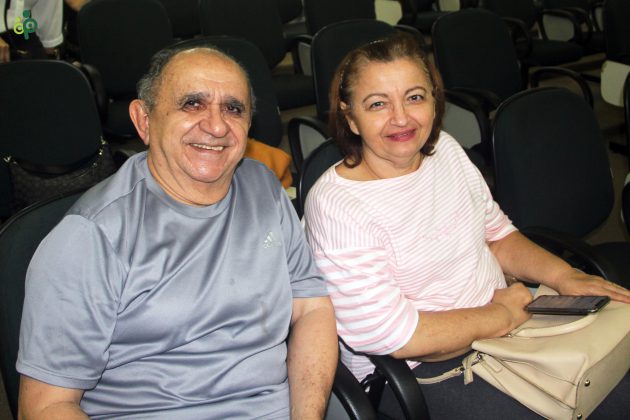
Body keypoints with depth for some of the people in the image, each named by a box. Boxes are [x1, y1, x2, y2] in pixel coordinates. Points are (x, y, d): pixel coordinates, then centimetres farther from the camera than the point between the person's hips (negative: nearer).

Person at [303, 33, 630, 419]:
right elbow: (388, 335, -23)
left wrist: (559, 273, -4)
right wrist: (498, 317, -15)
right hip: (414, 371, -7)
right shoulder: (335, 206, -22)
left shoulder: (445, 148, 2)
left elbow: (497, 235, 13)